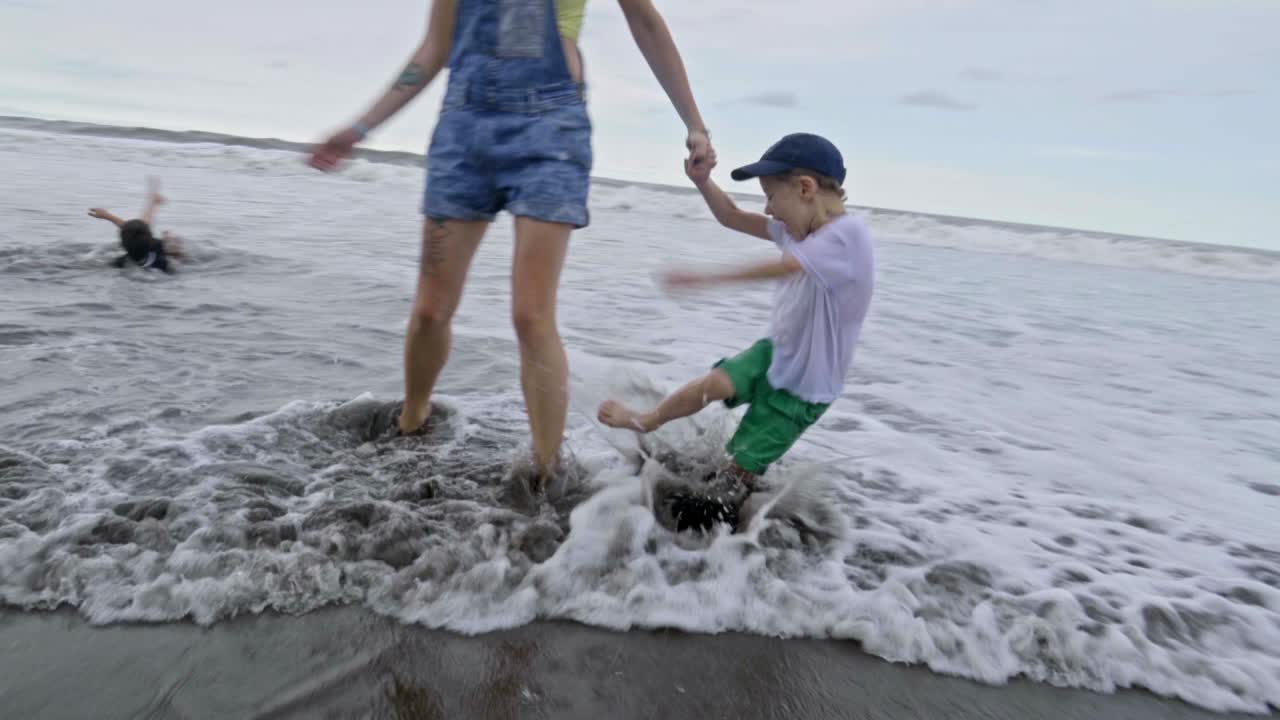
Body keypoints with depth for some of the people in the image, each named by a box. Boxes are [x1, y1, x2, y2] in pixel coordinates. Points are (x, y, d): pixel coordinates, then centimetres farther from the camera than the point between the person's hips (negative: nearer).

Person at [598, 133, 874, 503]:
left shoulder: (847, 233, -27)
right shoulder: (801, 228, 0)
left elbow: (780, 269, -41)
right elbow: (732, 218, 5)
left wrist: (706, 278, -44)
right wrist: (703, 181, -13)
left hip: (803, 387, -7)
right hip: (776, 352, 7)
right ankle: (644, 421, 23)